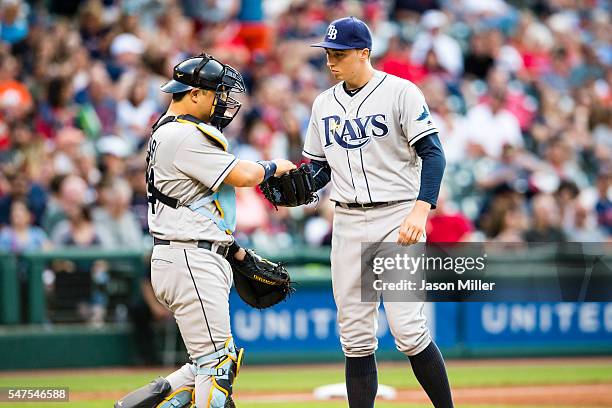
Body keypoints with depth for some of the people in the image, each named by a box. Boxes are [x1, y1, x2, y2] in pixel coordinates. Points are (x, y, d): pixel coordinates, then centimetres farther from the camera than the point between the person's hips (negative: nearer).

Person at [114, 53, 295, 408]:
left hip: (200, 259, 11)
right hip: (190, 261, -11)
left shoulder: (168, 133, 19)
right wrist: (274, 167, 4)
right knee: (216, 364, -10)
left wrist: (238, 252, 21)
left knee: (218, 362, 12)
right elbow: (242, 176, -18)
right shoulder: (185, 136, -15)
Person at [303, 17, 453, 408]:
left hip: (396, 219, -6)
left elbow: (432, 154, -12)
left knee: (408, 329, -14)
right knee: (355, 338, 5)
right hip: (348, 224, 6)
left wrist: (420, 210, -25)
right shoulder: (324, 104, 12)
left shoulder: (401, 92, -6)